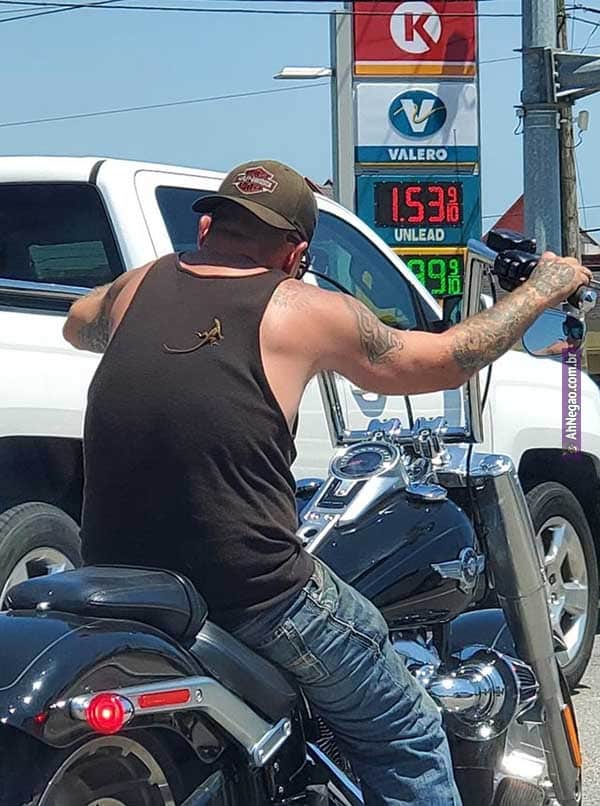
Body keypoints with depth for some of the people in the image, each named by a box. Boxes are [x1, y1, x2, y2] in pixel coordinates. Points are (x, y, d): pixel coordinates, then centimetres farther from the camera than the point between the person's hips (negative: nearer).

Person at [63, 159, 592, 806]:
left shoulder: (142, 284, 7)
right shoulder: (304, 311, -4)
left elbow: (77, 326, 32)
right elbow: (443, 362, 9)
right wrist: (541, 290, 23)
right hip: (252, 598, -6)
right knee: (406, 740, 13)